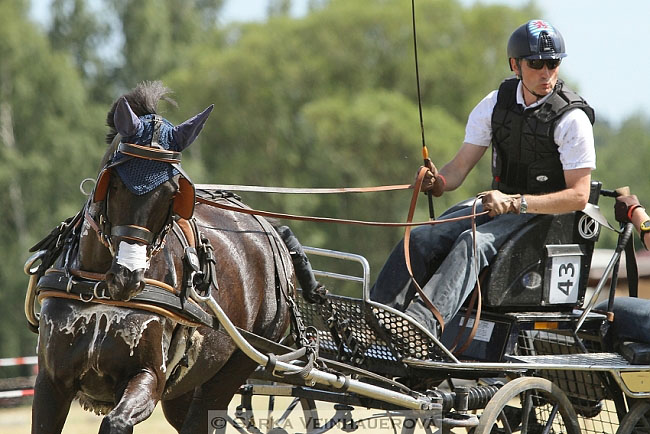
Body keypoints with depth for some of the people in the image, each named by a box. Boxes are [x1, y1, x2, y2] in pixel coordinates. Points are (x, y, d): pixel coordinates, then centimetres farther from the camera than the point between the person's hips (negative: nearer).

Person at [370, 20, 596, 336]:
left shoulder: (572, 118, -12)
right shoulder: (496, 104, 3)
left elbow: (578, 195, -16)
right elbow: (461, 167, 6)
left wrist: (515, 202, -26)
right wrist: (438, 182, -19)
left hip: (547, 213, -6)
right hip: (501, 205, 6)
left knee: (473, 241, -34)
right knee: (421, 238, -17)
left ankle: (423, 321, -53)